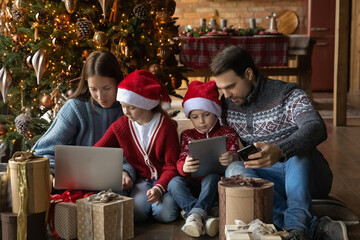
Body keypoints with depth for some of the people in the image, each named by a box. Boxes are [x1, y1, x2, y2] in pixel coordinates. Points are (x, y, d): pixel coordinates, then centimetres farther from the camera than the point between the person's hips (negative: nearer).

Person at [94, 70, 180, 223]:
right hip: (140, 179, 2)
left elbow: (172, 167, -11)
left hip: (164, 179, -2)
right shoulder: (120, 126, 0)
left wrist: (159, 188, -28)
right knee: (136, 212, -29)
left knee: (165, 213, -29)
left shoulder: (166, 126, -10)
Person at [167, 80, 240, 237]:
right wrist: (184, 167, -28)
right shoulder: (188, 135, 11)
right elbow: (180, 162, 0)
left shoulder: (227, 133, 6)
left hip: (216, 185, -2)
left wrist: (233, 159, -31)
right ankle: (204, 218, -44)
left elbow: (234, 157, -2)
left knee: (211, 177, -35)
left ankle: (195, 214, -45)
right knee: (174, 182, -28)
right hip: (194, 186, 2)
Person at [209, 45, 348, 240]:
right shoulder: (227, 104, 5)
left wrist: (280, 151, -50)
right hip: (268, 179, 4)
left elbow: (317, 128, -31)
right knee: (234, 170, -28)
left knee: (299, 147, -33)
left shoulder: (287, 94, -12)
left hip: (305, 176, -4)